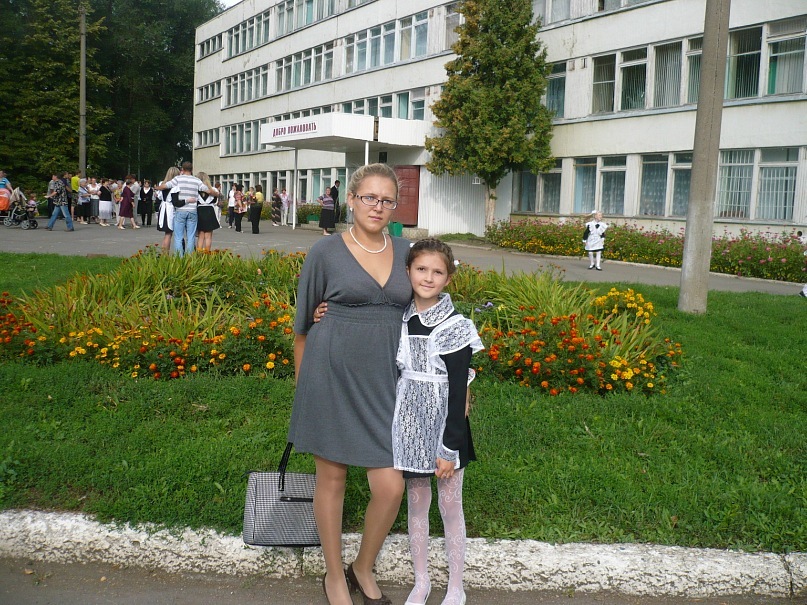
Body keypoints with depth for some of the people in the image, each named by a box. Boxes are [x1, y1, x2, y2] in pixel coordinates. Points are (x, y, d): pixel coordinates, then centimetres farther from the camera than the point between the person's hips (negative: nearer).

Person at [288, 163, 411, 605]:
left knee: (390, 487, -1)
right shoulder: (326, 253, -3)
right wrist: (302, 384, 9)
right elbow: (302, 325, 5)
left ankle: (364, 568, 28)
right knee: (331, 478, 10)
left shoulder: (405, 252, 6)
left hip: (383, 382, 3)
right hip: (331, 377, -2)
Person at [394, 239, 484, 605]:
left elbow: (458, 392, -12)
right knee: (416, 502, 14)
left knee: (450, 506, 7)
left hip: (444, 423, -4)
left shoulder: (455, 327, -11)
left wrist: (450, 447, -13)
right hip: (409, 423, 4)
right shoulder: (399, 319, 1)